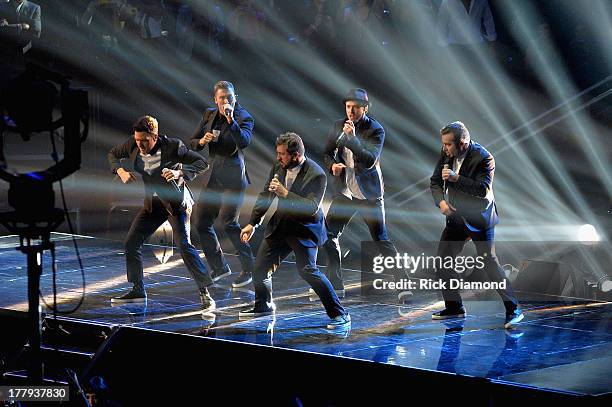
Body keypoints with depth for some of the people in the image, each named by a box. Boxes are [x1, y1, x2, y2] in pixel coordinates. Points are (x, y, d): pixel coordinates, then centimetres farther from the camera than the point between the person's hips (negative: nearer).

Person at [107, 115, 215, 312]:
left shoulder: (173, 146, -22)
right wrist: (120, 171, -10)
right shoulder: (133, 145, -8)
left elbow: (202, 163, -17)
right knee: (131, 242, 4)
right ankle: (138, 291, 20)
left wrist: (179, 172, -33)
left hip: (176, 202, -6)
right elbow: (113, 154, 11)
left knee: (184, 245, -20)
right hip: (153, 203, 6)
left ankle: (205, 294, -17)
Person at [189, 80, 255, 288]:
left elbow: (244, 141, -26)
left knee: (229, 221, -14)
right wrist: (202, 141, -8)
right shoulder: (209, 115, 9)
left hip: (232, 177, -7)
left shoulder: (244, 117, -8)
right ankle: (219, 267, 21)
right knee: (202, 222, 8)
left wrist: (231, 120, -34)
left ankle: (248, 268, -1)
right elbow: (192, 142, 14)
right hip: (213, 176, 7)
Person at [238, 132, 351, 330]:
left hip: (304, 229, -7)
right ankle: (263, 305, 37)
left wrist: (285, 193, -32)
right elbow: (265, 196, 11)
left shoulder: (316, 174, -21)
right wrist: (252, 223, 11)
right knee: (260, 267, 10)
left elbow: (312, 208, -28)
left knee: (307, 270, -20)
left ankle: (339, 314, -11)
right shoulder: (278, 167, -1)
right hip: (280, 225, 7)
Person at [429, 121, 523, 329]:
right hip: (456, 217, 7)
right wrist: (441, 201, -13)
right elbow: (435, 181, 5)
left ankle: (513, 309, -9)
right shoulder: (446, 154, 0)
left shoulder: (483, 157, -19)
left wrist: (456, 178, -31)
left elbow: (483, 189, -26)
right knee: (443, 260, 8)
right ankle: (454, 307, 22)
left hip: (479, 218, -7)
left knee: (489, 262, -12)